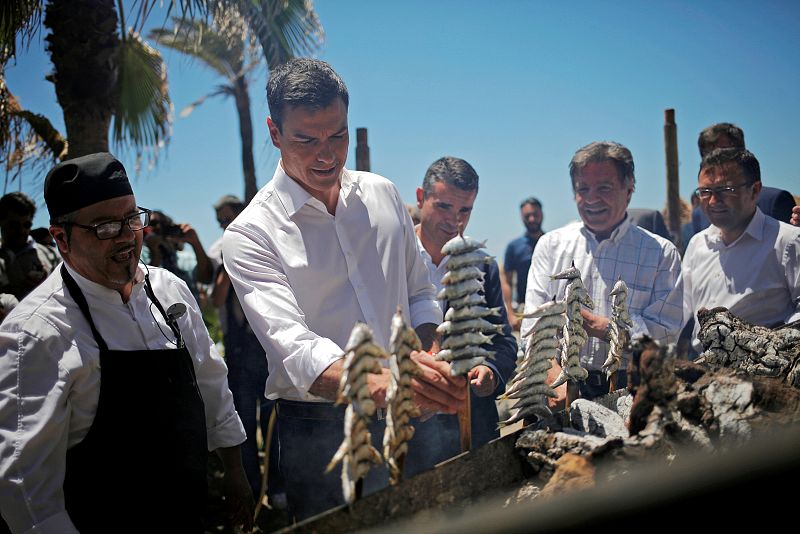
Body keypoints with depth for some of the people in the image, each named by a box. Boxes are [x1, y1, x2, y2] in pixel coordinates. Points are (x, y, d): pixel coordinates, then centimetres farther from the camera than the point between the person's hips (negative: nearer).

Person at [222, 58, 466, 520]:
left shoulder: (382, 194, 5)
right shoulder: (250, 234, -11)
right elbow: (293, 345, -24)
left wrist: (431, 362, -7)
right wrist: (380, 382, -42)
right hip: (320, 435, -4)